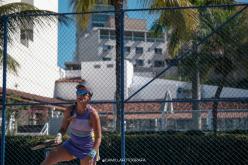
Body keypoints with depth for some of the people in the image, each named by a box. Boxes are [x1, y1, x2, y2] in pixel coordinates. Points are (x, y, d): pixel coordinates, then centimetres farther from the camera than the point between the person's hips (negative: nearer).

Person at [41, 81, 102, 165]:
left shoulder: (92, 114, -20)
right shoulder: (69, 110, -9)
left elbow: (98, 137, -17)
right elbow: (63, 128, 3)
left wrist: (92, 155, -30)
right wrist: (59, 135, -21)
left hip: (87, 149, -4)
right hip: (71, 145, 4)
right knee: (49, 158, -14)